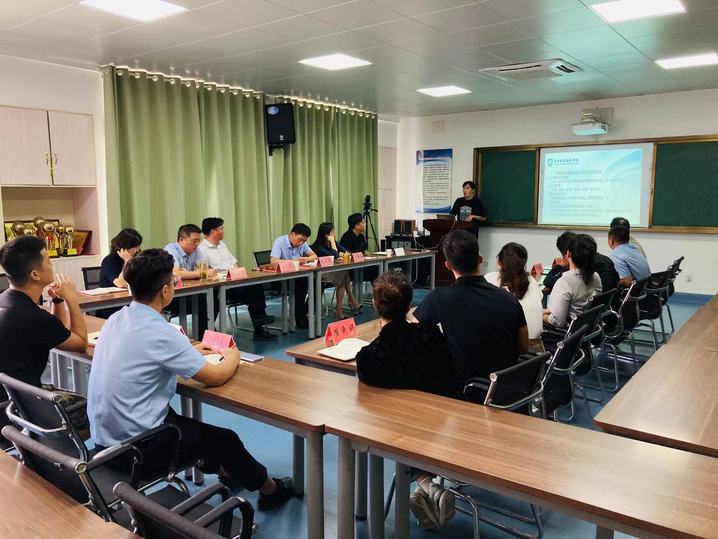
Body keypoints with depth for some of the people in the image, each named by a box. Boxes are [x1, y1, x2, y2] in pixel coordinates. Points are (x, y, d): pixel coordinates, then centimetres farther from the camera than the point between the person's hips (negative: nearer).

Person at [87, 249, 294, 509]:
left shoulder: (116, 320, -1)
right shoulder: (160, 333, -26)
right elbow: (216, 377, -18)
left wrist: (190, 351, 17)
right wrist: (232, 358, 2)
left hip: (104, 437, 8)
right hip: (138, 448, -8)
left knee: (186, 422, 29)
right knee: (225, 440, 12)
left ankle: (225, 472, 46)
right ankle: (269, 490, 34)